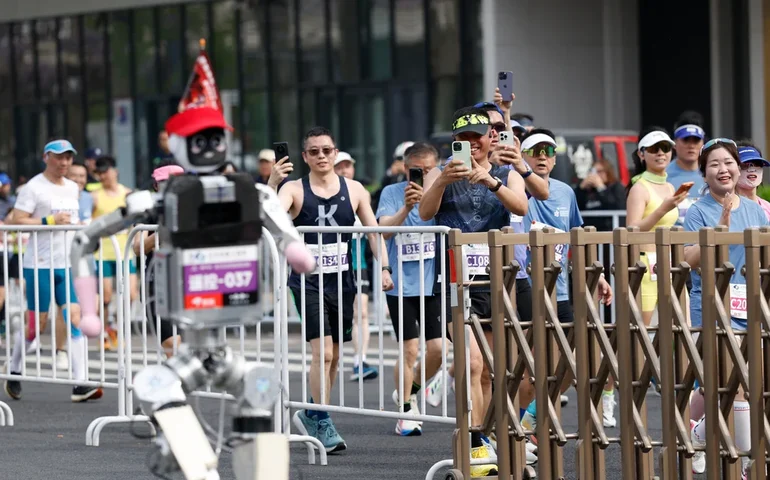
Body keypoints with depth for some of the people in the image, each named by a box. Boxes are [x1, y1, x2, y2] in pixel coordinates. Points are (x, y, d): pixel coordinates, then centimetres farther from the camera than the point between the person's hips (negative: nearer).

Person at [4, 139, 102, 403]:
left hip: (67, 264, 6)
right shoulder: (34, 187, -7)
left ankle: (80, 384, -10)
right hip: (39, 265, -6)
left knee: (75, 317, -6)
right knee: (36, 323, 1)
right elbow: (17, 221, -15)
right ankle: (13, 371, 23)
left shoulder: (72, 188, 15)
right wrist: (49, 221, -21)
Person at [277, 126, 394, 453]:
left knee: (333, 355, 11)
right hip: (308, 281, -4)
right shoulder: (294, 190, -3)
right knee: (322, 352, -14)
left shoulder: (354, 191, 6)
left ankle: (312, 415, 29)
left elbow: (373, 231, 6)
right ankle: (322, 425, -5)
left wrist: (384, 268, -5)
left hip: (341, 281, 4)